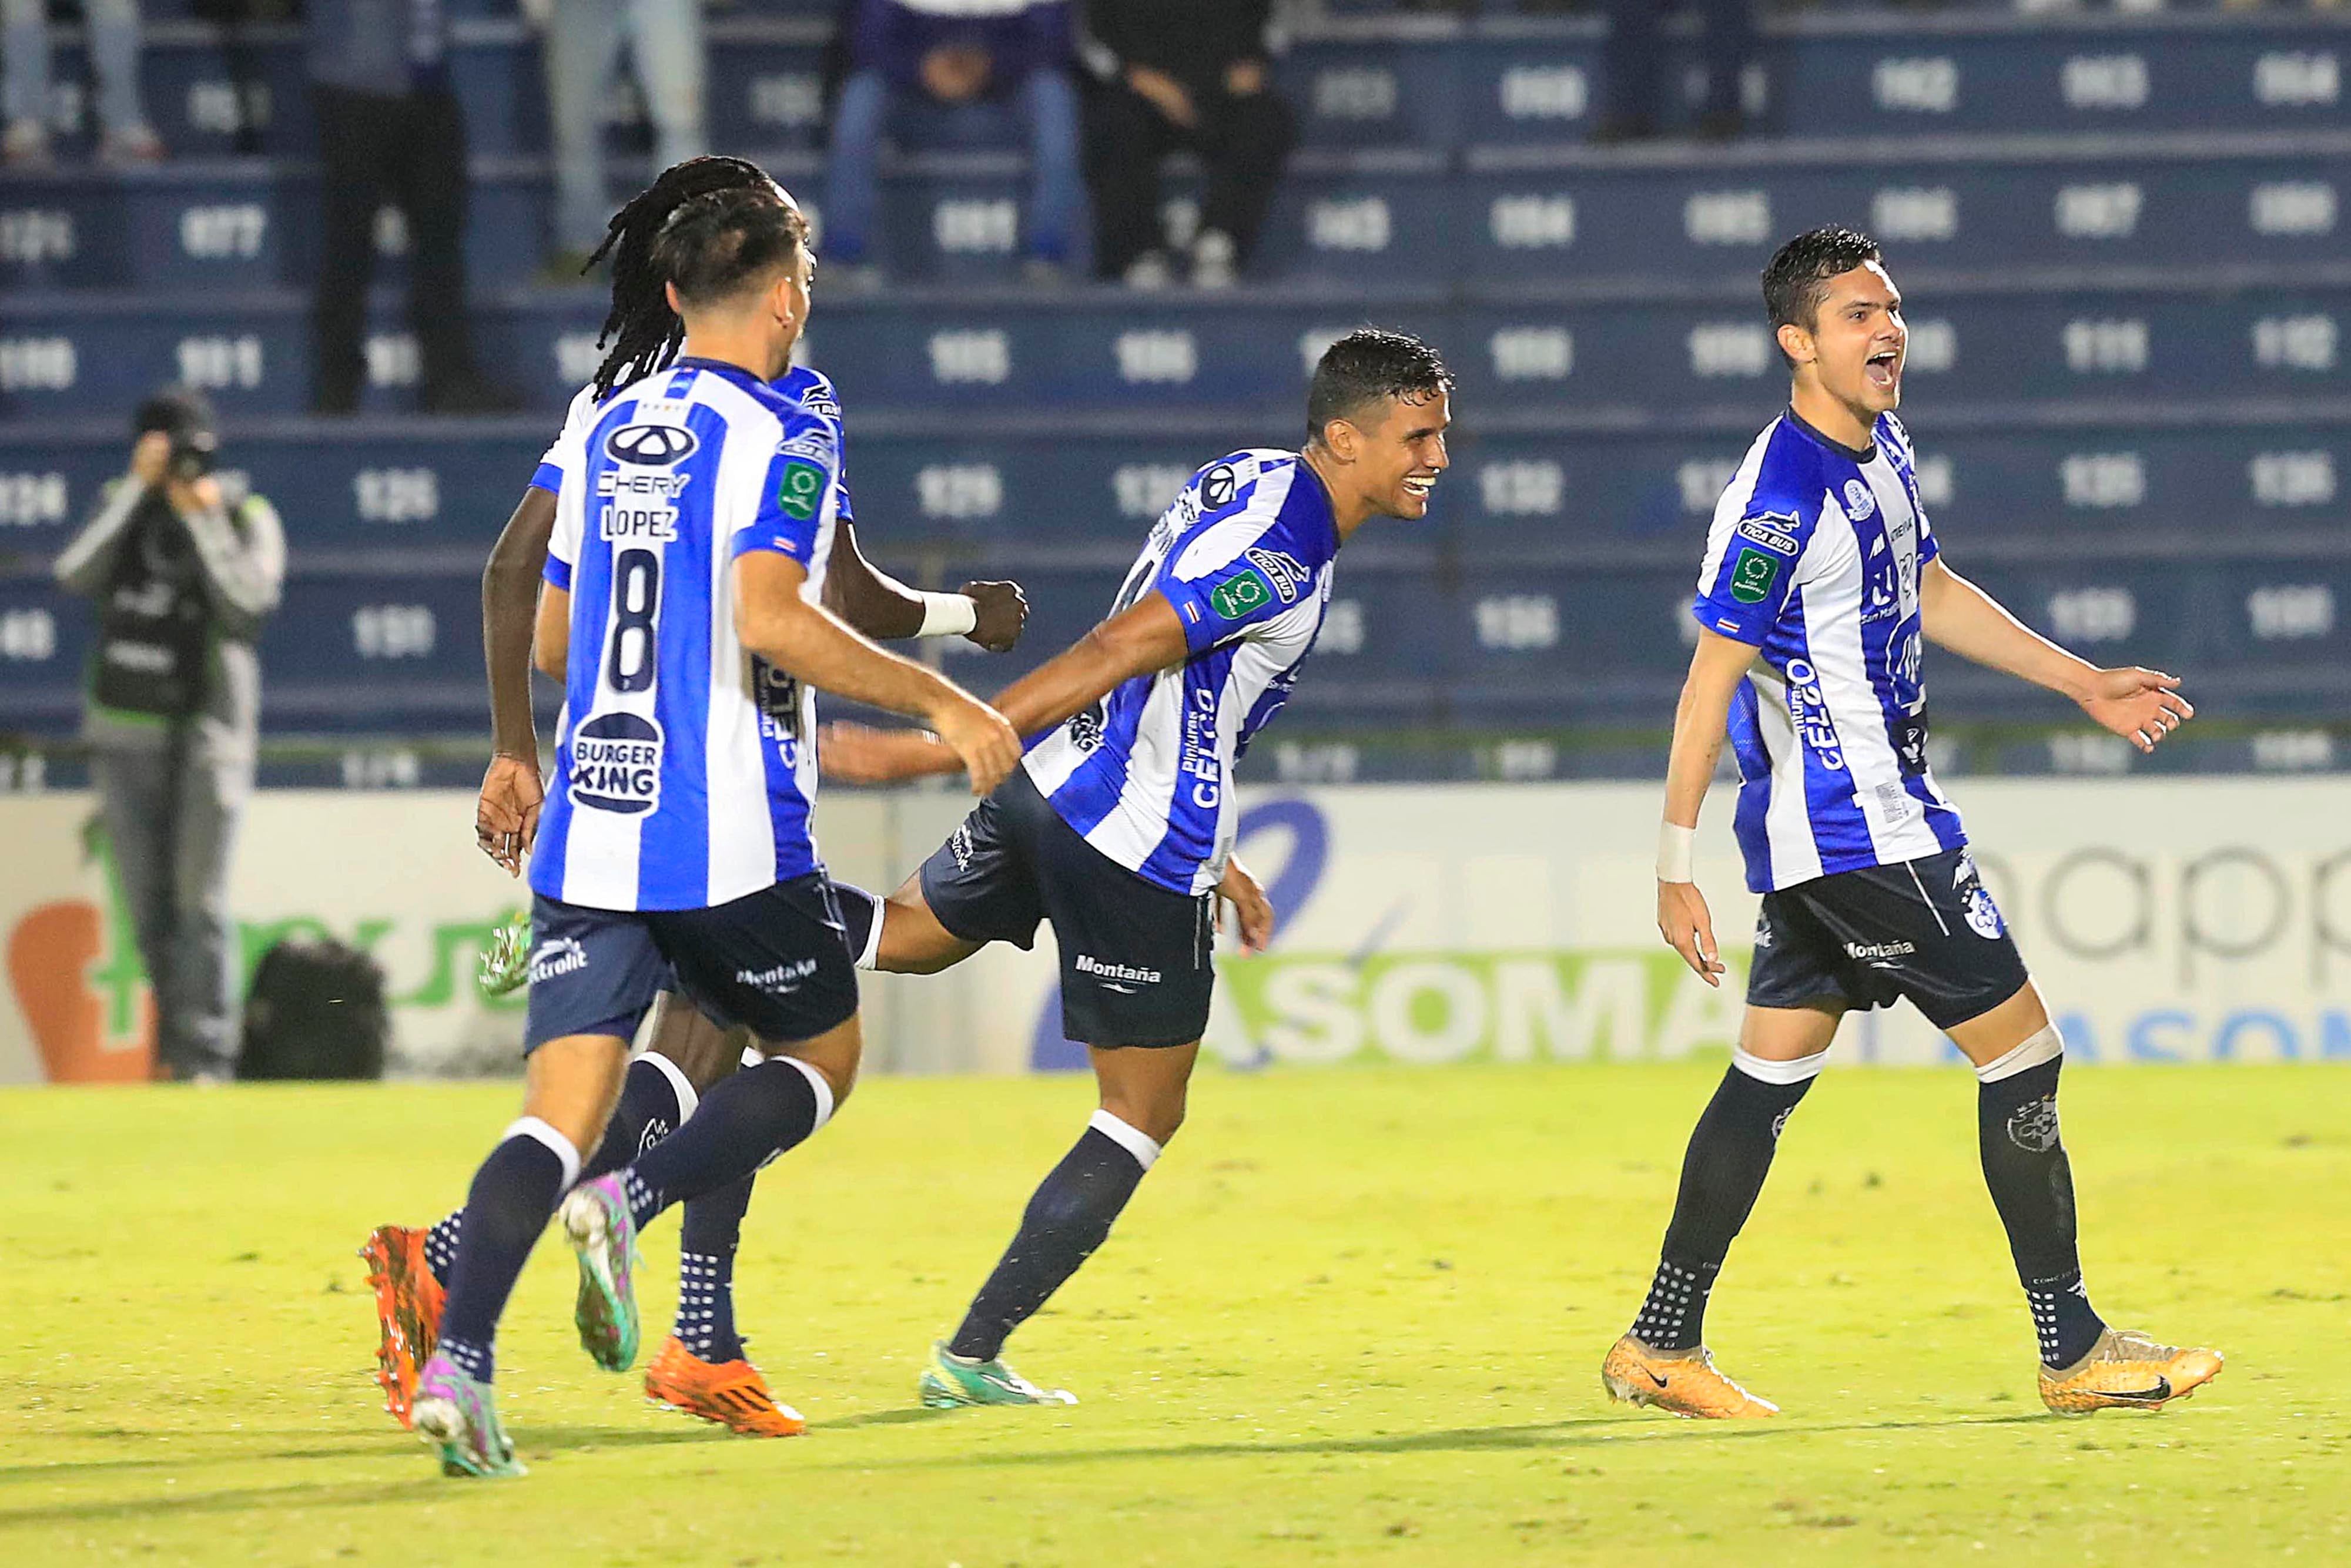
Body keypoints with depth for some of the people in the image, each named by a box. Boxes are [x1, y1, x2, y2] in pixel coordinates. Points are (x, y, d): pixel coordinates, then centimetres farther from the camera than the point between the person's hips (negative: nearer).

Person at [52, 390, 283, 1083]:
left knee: (199, 900, -11)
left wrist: (204, 522, -19)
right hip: (125, 732, 4)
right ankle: (175, 1043, 16)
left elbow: (250, 603, -16)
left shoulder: (248, 518, -1)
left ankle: (205, 1056, -11)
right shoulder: (124, 506, 6)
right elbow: (77, 574, -12)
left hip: (207, 732, -4)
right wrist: (139, 489, -16)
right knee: (149, 902, 6)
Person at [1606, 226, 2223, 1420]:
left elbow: (1931, 594, 24)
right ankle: (2074, 1353, 3)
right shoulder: (1781, 497, -22)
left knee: (1773, 1071, 12)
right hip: (1857, 831, -10)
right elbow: (1709, 681, -21)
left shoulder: (1880, 445, 9)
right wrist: (1676, 866, -21)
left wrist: (2085, 685, 24)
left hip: (1825, 837, 10)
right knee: (2021, 1051, -4)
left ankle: (1663, 1346, 16)